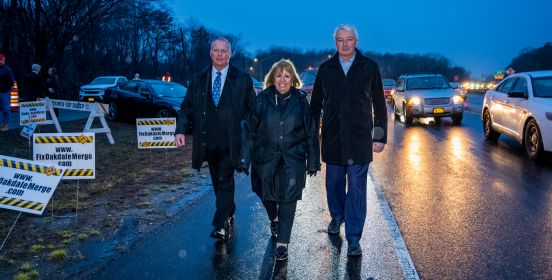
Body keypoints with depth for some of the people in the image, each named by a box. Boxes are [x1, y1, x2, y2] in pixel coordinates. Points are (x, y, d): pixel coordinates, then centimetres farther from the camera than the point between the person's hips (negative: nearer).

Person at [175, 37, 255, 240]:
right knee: (218, 182, 15)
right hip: (208, 141, 4)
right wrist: (180, 130, -9)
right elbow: (186, 107, 6)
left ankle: (221, 226, -4)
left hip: (230, 142, -4)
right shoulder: (199, 80, 8)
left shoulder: (242, 79, 1)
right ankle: (229, 214, 34)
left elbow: (252, 108, 5)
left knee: (224, 182, -9)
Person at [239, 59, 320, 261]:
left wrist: (313, 161, 2)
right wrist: (245, 158, -4)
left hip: (293, 158, -1)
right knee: (265, 193, 17)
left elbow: (311, 133, 2)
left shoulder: (300, 100, -2)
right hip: (265, 156, 2)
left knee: (288, 199, -4)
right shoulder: (262, 99, -2)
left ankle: (282, 242, 9)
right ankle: (274, 218, 50)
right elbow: (250, 130, -1)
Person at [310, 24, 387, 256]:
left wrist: (380, 137, 1)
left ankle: (353, 238, 7)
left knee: (356, 189, -1)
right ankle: (337, 216, 40)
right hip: (332, 139, 2)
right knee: (334, 183, 13)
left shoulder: (369, 67, 2)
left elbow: (379, 105, 4)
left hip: (359, 139, -2)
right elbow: (315, 104, 11)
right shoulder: (326, 68, 6)